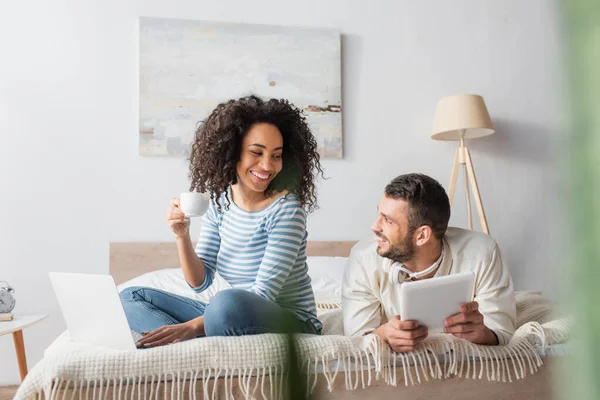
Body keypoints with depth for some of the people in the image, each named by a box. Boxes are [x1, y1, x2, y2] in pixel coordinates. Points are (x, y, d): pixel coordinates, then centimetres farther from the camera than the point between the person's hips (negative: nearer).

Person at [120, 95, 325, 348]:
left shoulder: (286, 208, -15)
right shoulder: (220, 200, 0)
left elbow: (263, 295, -21)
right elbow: (200, 282, 3)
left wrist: (192, 326, -28)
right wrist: (182, 236, -15)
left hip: (291, 321, -7)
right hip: (231, 316, 7)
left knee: (229, 302, -40)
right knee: (131, 298, 3)